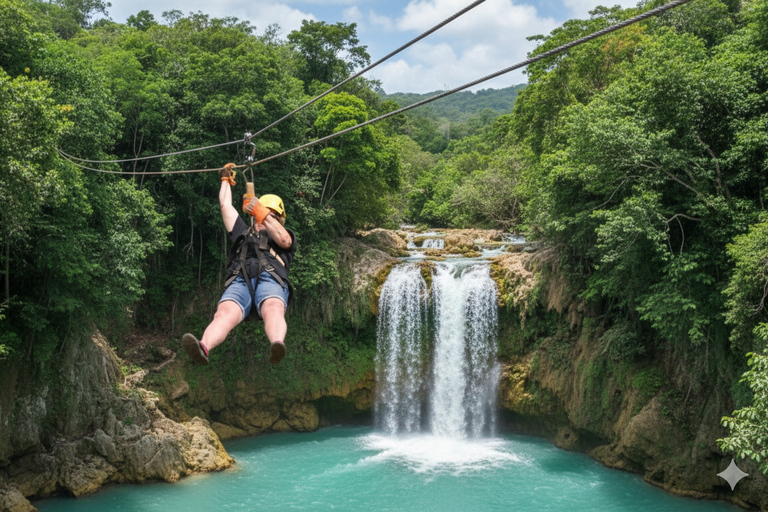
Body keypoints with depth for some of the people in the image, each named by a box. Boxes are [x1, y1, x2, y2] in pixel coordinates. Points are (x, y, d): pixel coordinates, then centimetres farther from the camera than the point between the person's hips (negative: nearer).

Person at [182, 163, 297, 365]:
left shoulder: (285, 236, 35)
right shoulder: (244, 233, 43)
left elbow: (284, 240, 9)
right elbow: (225, 205, 46)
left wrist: (262, 212, 6)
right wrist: (226, 179, 59)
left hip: (270, 279, -1)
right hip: (239, 281, 2)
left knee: (273, 309, -39)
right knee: (225, 312, -33)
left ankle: (277, 344, -70)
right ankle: (204, 347, -62)